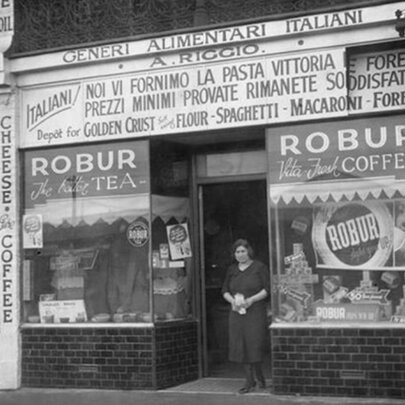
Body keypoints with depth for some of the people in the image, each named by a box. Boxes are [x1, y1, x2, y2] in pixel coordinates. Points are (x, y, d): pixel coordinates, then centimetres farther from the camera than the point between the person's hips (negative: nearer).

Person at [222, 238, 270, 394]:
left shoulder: (259, 267, 0)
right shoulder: (232, 270, 13)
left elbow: (267, 289, -4)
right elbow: (225, 290, 15)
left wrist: (251, 300, -16)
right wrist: (232, 300, -6)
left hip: (255, 312, -4)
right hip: (237, 313, 4)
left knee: (255, 344, -9)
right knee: (241, 346, 2)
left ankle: (259, 374, 16)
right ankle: (250, 381, 10)